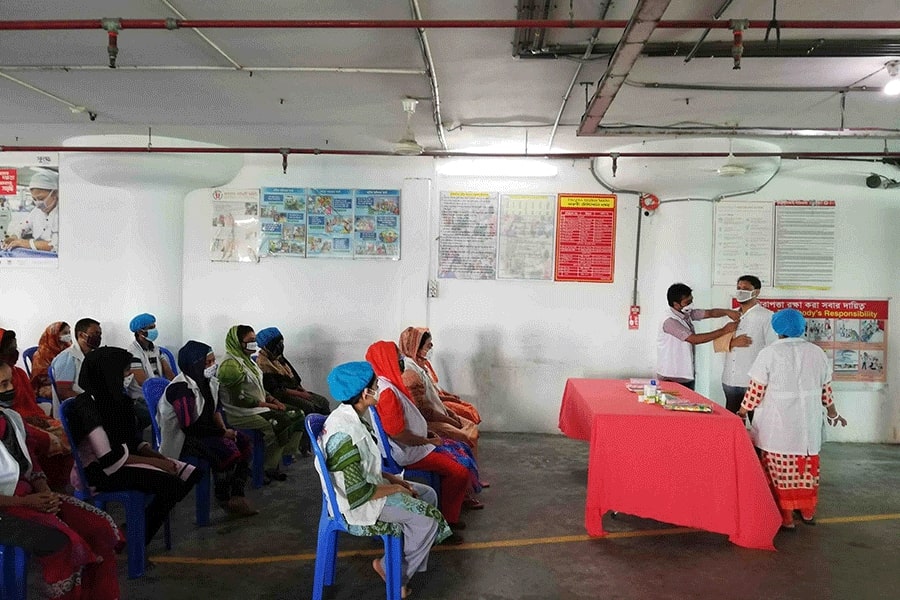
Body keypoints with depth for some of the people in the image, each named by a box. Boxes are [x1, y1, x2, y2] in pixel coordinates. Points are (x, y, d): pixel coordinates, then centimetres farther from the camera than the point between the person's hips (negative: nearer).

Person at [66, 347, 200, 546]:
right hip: (100, 471, -9)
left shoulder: (115, 398, 8)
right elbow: (109, 458, -22)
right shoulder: (87, 405, -18)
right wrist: (154, 462, -17)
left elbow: (133, 440, 11)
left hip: (123, 457, 9)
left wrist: (158, 456, -7)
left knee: (191, 474, -5)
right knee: (172, 484, -25)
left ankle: (139, 531, 4)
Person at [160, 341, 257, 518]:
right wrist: (223, 433, -20)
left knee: (244, 442, -5)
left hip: (203, 431, 9)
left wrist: (224, 429, -4)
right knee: (226, 450, -27)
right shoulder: (181, 389, -23)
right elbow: (189, 427, -27)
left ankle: (237, 495, -2)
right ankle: (224, 500, -6)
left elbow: (215, 410, 16)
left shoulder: (208, 382, 5)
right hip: (181, 437, -9)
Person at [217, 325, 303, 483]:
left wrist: (273, 400, 2)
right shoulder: (230, 365, -16)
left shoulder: (247, 361, 15)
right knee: (281, 426, -26)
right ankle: (270, 468, -8)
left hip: (259, 408, 10)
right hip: (242, 414, -9)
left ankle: (283, 454, 2)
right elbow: (238, 399, -20)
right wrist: (266, 404, -15)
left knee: (297, 416, -5)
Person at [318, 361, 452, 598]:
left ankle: (411, 564, 19)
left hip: (364, 484, 9)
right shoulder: (344, 434, -32)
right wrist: (394, 489, -14)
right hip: (356, 506, -9)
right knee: (429, 519, -10)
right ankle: (396, 573, 10)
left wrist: (393, 479, 4)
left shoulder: (350, 417, -1)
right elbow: (358, 494, -28)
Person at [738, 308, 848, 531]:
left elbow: (756, 391, -10)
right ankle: (807, 511, 30)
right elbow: (826, 388, 12)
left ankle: (785, 516, 9)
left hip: (778, 423, -4)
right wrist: (832, 413, 28)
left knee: (780, 468, 3)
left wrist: (741, 413, 4)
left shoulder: (769, 353, -10)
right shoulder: (817, 352, 3)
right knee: (806, 465, 17)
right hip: (808, 422, 5)